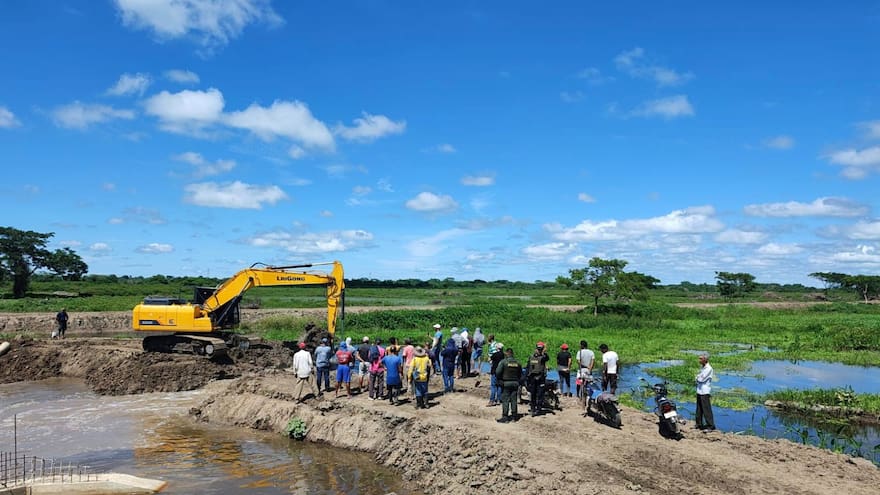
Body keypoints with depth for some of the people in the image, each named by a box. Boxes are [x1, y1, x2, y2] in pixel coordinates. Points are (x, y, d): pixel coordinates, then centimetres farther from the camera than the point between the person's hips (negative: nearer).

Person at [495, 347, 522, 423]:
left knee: (505, 400, -2)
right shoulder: (517, 363, 7)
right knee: (514, 400, 10)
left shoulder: (503, 362, -10)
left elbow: (498, 372, -15)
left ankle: (505, 417, -2)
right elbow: (520, 374, 12)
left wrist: (499, 380, -2)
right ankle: (514, 416, 15)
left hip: (506, 383, -5)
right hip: (515, 383, 5)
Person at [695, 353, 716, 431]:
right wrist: (698, 378, -3)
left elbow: (702, 379, -18)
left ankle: (710, 426, -3)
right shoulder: (702, 367, 14)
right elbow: (698, 378, 17)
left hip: (705, 392, -9)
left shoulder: (709, 369, -14)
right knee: (699, 409, 15)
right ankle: (699, 424, 24)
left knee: (706, 409, -8)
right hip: (699, 391, 9)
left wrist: (698, 377, 0)